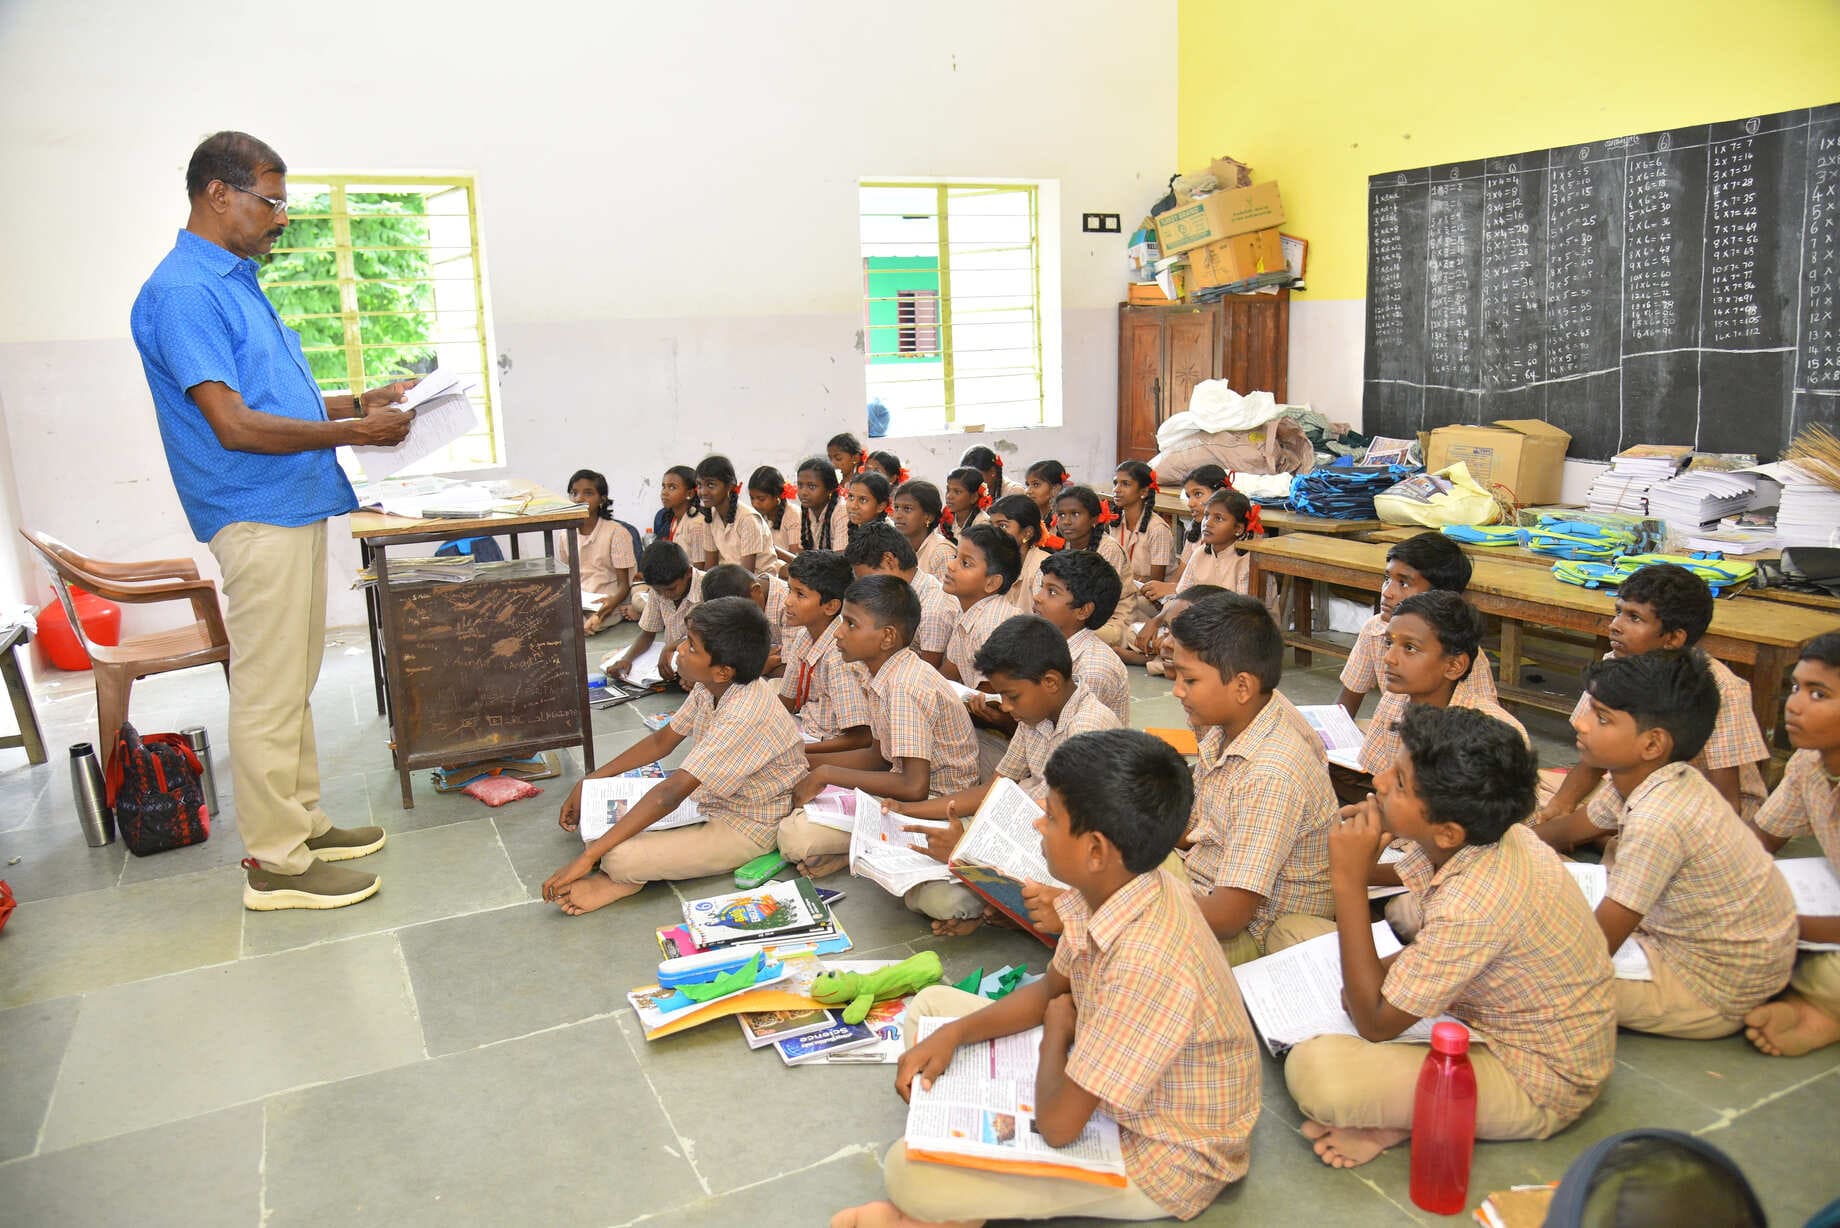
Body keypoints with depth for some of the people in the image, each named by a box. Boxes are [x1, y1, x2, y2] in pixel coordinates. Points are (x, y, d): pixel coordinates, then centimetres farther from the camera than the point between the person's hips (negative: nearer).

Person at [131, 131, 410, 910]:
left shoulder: (237, 282, 16)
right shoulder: (182, 292, -15)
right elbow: (234, 424, -22)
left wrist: (361, 401, 11)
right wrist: (353, 431, -16)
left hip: (295, 508, 10)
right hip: (257, 516, -10)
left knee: (293, 684, 16)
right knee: (269, 692, -3)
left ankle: (301, 823, 28)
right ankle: (275, 864, 7)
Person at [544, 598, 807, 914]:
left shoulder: (745, 716, -32)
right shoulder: (711, 687, -5)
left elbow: (671, 792, -34)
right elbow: (662, 741, 11)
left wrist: (589, 857, -32)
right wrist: (588, 782, 8)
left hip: (745, 828, -9)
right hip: (707, 799, 9)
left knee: (620, 858, -26)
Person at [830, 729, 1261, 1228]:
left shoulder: (1148, 963, -38)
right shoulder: (1111, 889, -11)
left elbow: (1058, 1125, -30)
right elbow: (1052, 991, 8)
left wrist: (1056, 1031, -11)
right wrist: (951, 1035, -6)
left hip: (1161, 1159, -9)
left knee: (909, 1170, -22)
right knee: (931, 1005, 9)